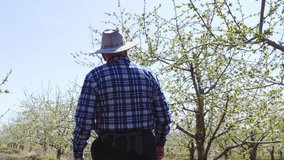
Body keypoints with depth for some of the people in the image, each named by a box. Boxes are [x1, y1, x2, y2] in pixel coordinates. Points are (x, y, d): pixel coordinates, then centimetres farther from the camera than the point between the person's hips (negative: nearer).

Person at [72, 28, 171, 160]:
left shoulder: (95, 76, -4)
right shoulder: (146, 75, 5)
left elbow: (84, 121, -9)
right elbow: (163, 115, 7)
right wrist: (160, 144, 21)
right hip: (144, 149, 3)